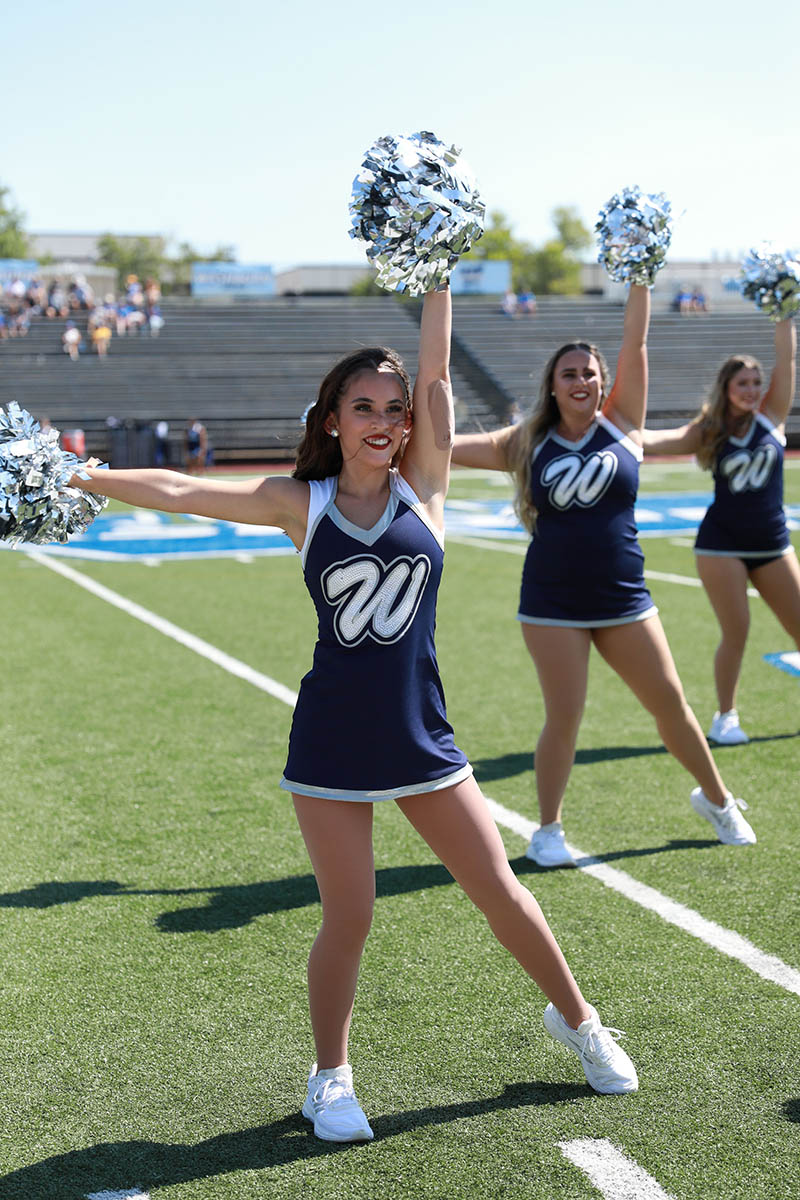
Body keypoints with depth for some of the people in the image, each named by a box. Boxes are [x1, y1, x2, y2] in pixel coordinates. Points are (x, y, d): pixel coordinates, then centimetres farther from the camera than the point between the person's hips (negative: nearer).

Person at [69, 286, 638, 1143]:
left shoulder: (422, 486, -1)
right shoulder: (300, 503, -2)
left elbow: (435, 373, -8)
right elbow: (180, 490, -4)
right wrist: (72, 475, -8)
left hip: (422, 739, 1)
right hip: (332, 745, -1)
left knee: (501, 894, 10)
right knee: (348, 922, 3)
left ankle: (576, 1021, 34)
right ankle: (330, 1079, 27)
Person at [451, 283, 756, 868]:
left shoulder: (622, 422, 1)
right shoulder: (526, 443, 0)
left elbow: (635, 342, -5)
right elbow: (444, 444, -7)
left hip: (623, 598, 1)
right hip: (552, 604, -1)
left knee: (671, 705, 9)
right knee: (564, 717, -1)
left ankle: (717, 799, 31)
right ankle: (548, 830, 17)